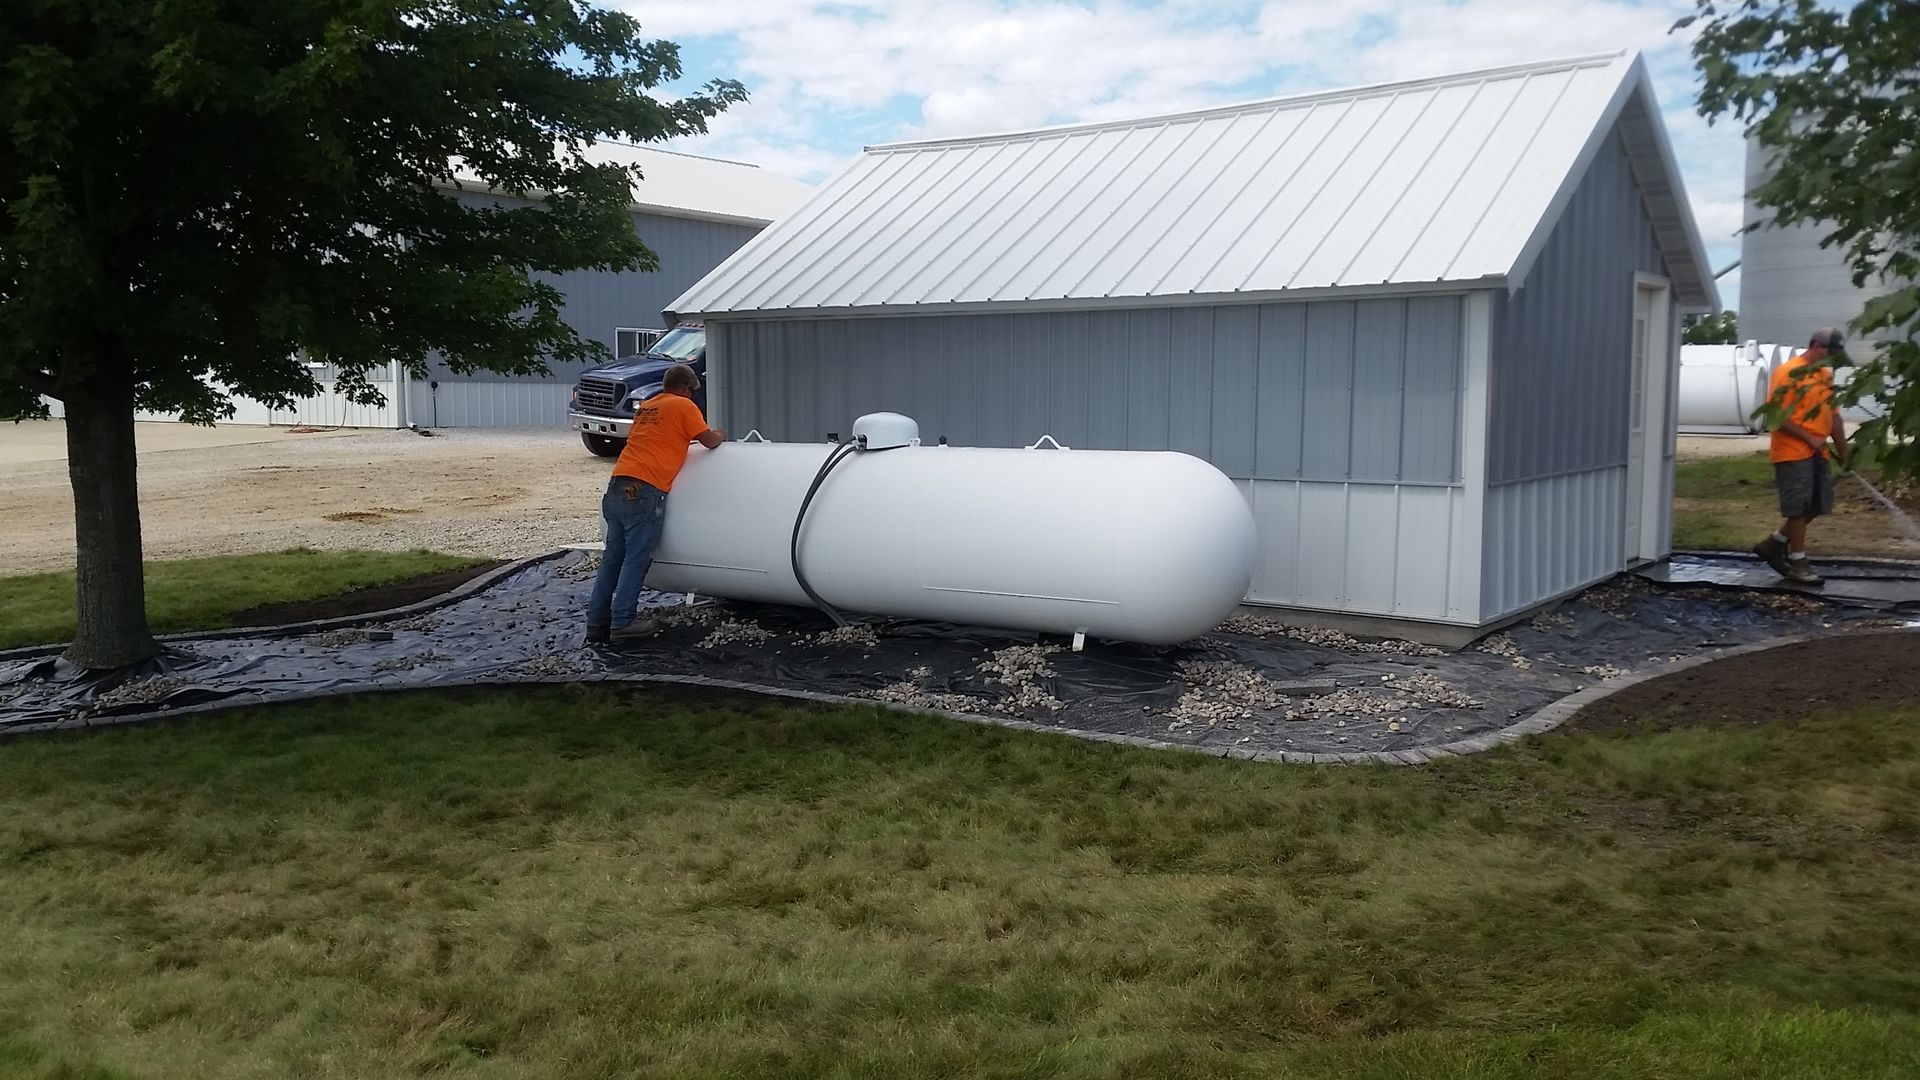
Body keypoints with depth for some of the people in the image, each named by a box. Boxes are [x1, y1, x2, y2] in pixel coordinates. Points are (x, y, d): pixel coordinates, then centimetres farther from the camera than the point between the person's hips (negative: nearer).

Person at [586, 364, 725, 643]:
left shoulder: (646, 406, 23)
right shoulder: (683, 406, 2)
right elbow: (710, 441, 5)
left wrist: (684, 437, 35)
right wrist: (719, 435, 24)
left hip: (617, 485, 7)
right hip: (644, 490, -7)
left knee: (612, 558, 9)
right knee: (636, 559, -3)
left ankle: (596, 624, 10)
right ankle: (622, 623, -3)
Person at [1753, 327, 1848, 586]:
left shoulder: (1825, 375, 16)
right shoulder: (1788, 372, -10)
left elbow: (1833, 415, 21)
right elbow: (1777, 415, -17)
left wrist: (1842, 451, 17)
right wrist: (1810, 438, -17)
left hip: (1817, 453, 9)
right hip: (1793, 452, -9)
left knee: (1817, 505, 9)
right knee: (1799, 507, -5)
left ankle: (1774, 544, 21)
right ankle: (1798, 564, 3)